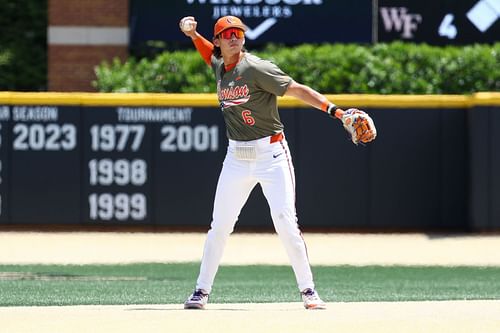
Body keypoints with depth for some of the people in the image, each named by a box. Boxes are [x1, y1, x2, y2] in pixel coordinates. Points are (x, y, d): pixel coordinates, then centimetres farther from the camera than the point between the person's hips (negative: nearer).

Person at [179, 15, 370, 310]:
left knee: (286, 222, -12)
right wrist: (192, 34, 13)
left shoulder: (256, 68, -13)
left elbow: (297, 89, -19)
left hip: (271, 154, -6)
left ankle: (308, 290, -5)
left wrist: (335, 110, -29)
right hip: (237, 158, 6)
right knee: (220, 225, 6)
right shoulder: (220, 68, 7)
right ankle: (202, 291, 14)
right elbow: (210, 52, 32)